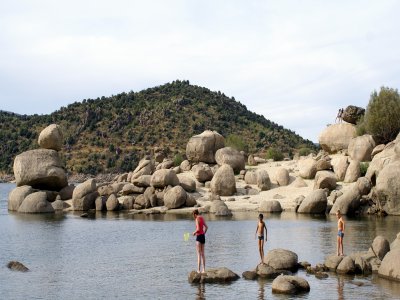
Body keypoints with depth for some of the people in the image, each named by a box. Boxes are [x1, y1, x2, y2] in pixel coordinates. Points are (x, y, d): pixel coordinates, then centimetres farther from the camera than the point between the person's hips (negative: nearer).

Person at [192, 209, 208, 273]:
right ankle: (204, 269, 13)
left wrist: (194, 232, -5)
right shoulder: (202, 218, 11)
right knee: (202, 254, 12)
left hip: (199, 236, -8)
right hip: (203, 236, 8)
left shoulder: (197, 219, -14)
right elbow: (206, 227, 18)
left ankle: (198, 270, -11)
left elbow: (198, 229, -23)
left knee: (199, 254, -9)